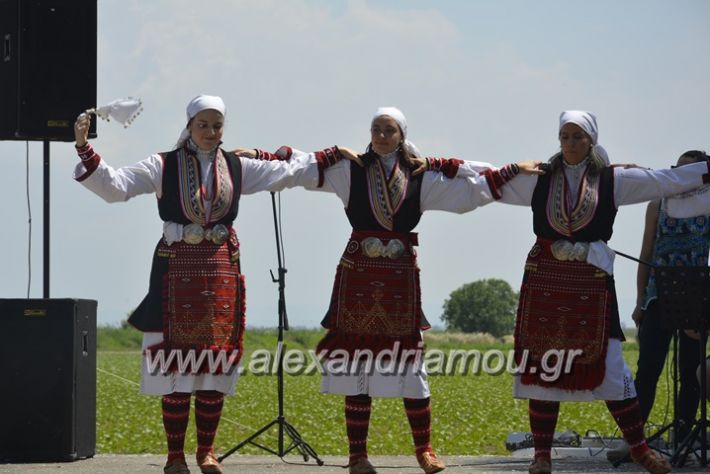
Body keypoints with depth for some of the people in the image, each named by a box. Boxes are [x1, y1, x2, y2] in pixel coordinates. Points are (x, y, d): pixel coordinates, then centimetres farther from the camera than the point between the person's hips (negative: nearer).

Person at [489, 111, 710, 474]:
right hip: (544, 283, 1)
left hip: (591, 285, -1)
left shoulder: (612, 180, 5)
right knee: (542, 368, 2)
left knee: (609, 366, -2)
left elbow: (667, 181, 5)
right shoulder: (540, 180, 7)